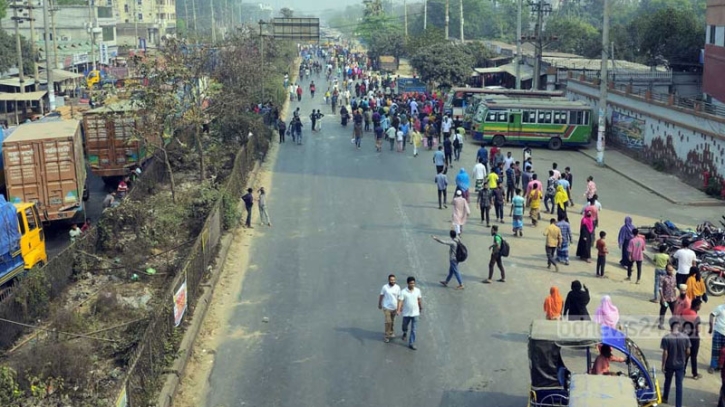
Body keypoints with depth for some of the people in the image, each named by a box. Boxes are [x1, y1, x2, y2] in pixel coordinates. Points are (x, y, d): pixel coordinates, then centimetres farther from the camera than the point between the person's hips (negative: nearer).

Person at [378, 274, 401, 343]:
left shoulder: (397, 287, -6)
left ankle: (391, 332, 37)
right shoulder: (385, 287, -12)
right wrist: (379, 304, 7)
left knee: (392, 321, 17)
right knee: (388, 321, -8)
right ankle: (386, 336, 2)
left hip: (394, 307, 3)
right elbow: (381, 296, 0)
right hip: (387, 307, -3)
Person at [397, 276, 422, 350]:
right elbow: (400, 301, -20)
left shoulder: (417, 290, -6)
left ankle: (411, 343, 5)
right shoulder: (403, 291, -16)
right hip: (406, 313, -1)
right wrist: (398, 310, -31)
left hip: (415, 313, 1)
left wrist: (421, 308, 18)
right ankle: (405, 333, 54)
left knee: (413, 329, 0)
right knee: (405, 325, 21)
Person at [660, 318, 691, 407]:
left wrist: (663, 365, -5)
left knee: (668, 381, 22)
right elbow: (688, 352, -4)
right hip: (680, 364, 1)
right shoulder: (685, 337, -12)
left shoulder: (666, 338, -19)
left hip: (669, 364, -1)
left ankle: (665, 398, 41)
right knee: (679, 385, 7)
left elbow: (665, 353, -16)